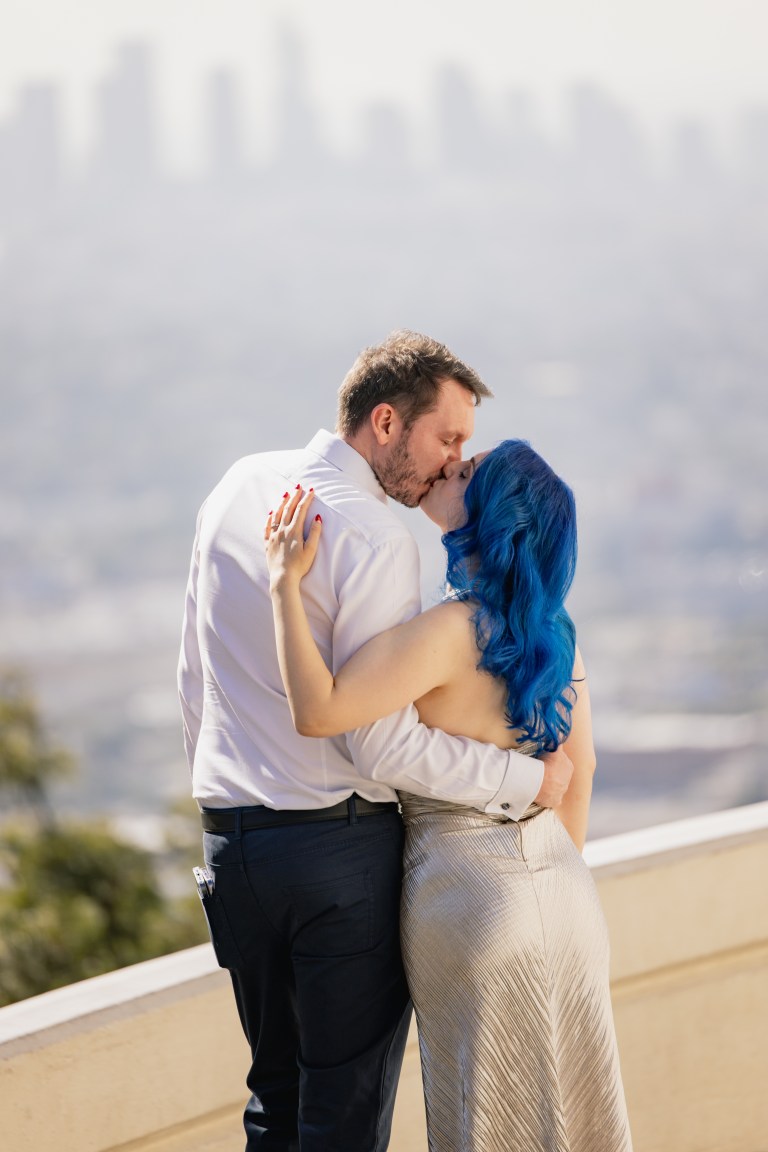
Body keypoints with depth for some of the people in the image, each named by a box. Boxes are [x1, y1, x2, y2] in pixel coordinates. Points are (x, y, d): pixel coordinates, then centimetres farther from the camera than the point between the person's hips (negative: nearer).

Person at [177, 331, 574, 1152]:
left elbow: (194, 676, 16)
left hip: (231, 837, 7)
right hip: (340, 844, -7)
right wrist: (529, 781, -10)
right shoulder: (373, 539, -17)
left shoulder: (240, 486, 7)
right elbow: (385, 746, -19)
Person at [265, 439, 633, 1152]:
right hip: (562, 889, 7)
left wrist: (286, 584, -20)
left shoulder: (451, 629, -21)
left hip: (475, 897, -7)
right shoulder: (550, 627, 3)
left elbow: (318, 711, -27)